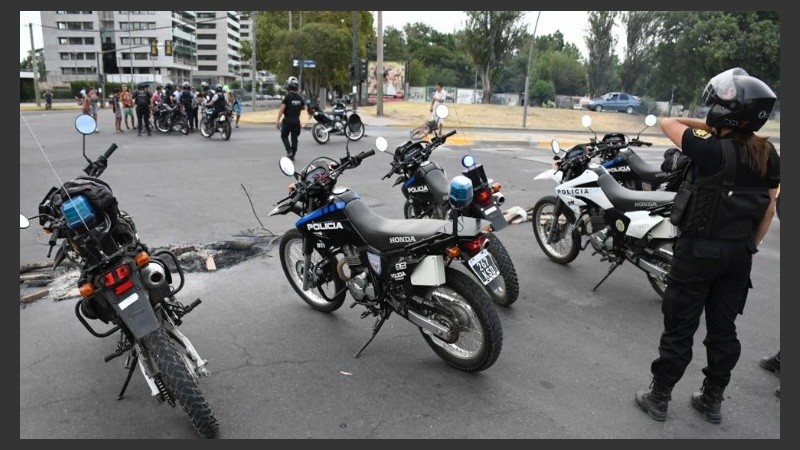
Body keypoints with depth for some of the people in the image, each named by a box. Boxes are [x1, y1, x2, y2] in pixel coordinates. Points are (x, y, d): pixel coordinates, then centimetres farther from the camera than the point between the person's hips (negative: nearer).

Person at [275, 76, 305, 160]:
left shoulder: (287, 97, -13)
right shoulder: (300, 98, 3)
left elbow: (282, 109, -18)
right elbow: (304, 107, 17)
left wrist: (277, 120, -18)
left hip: (288, 120, -4)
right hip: (296, 120, 4)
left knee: (284, 136, 12)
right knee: (294, 138, 9)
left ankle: (289, 151, -4)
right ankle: (292, 155, 11)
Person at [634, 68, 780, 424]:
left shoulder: (711, 149, -20)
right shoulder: (769, 155, 0)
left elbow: (667, 123, -5)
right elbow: (769, 209, 8)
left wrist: (709, 126, 3)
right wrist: (750, 246, 17)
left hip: (699, 249, -6)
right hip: (739, 253, 6)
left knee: (680, 326, 5)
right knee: (723, 328, 16)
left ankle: (659, 397, 17)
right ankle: (712, 400, 28)